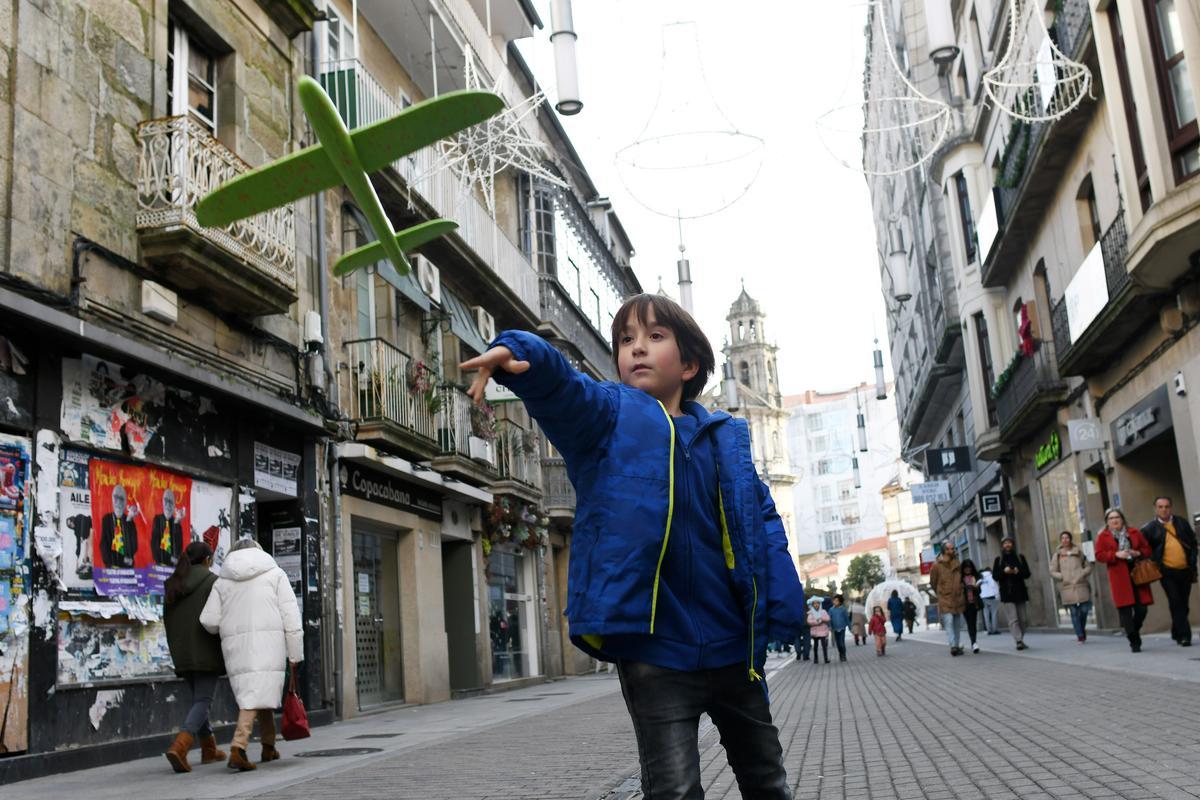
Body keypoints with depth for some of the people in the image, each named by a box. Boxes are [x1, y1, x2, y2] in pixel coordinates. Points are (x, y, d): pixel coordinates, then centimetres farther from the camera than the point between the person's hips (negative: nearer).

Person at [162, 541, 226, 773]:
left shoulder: (172, 585, 11)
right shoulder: (212, 581, -7)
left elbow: (168, 621, 13)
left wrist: (177, 652, 20)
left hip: (182, 653, 6)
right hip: (206, 651, -6)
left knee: (198, 699, 18)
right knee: (203, 701, -6)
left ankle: (209, 749, 24)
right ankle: (179, 746, -25)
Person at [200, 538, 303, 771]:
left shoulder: (223, 581, 15)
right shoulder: (274, 573, 9)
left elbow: (209, 620, 5)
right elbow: (290, 614, 1)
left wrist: (226, 628, 28)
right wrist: (295, 653, 1)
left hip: (236, 645, 3)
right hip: (268, 642, -3)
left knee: (261, 693, 15)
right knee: (256, 695, -6)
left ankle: (269, 747, 22)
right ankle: (238, 747, -18)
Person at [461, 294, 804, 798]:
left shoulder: (726, 438, 9)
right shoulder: (610, 416, -1)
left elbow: (763, 521, 8)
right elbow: (560, 387, -22)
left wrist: (782, 606, -7)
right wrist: (518, 354, -44)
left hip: (732, 647, 4)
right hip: (655, 648, -4)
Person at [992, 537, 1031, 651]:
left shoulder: (1020, 558, 12)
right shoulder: (998, 560, 7)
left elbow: (1027, 573, 5)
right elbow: (995, 576, 1)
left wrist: (1018, 572, -15)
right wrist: (1004, 571, -17)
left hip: (1020, 592, 3)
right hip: (1007, 594, -3)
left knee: (1022, 619, 5)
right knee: (1013, 619, -12)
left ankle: (1020, 640, 20)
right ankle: (1019, 641, -18)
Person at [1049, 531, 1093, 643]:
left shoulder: (1078, 552, 11)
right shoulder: (1057, 555, 8)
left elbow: (1088, 566, 11)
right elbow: (1052, 572, 7)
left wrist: (1081, 575, -5)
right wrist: (1063, 577, -7)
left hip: (1081, 585, 1)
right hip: (1067, 587, -1)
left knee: (1084, 610, -4)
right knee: (1074, 612, -4)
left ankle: (1082, 629, 24)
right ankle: (1080, 635, 3)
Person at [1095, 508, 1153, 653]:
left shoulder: (1134, 532, 13)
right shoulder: (1103, 537, 5)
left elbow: (1148, 549, 14)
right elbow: (1099, 555, -3)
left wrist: (1138, 553, -7)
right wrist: (1116, 554, -15)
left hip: (1137, 574, 3)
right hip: (1119, 577, -2)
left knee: (1141, 608, -2)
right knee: (1125, 608, -6)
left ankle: (1133, 632, 25)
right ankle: (1134, 641, 0)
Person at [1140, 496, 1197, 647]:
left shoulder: (1182, 523, 10)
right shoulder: (1149, 528, -1)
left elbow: (1193, 542, 12)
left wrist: (1192, 563, 5)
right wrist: (1155, 564, -7)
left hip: (1185, 570, 4)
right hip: (1167, 572, -4)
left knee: (1183, 604, 10)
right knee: (1175, 603, -11)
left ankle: (1177, 632, 25)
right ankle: (1184, 635, -8)